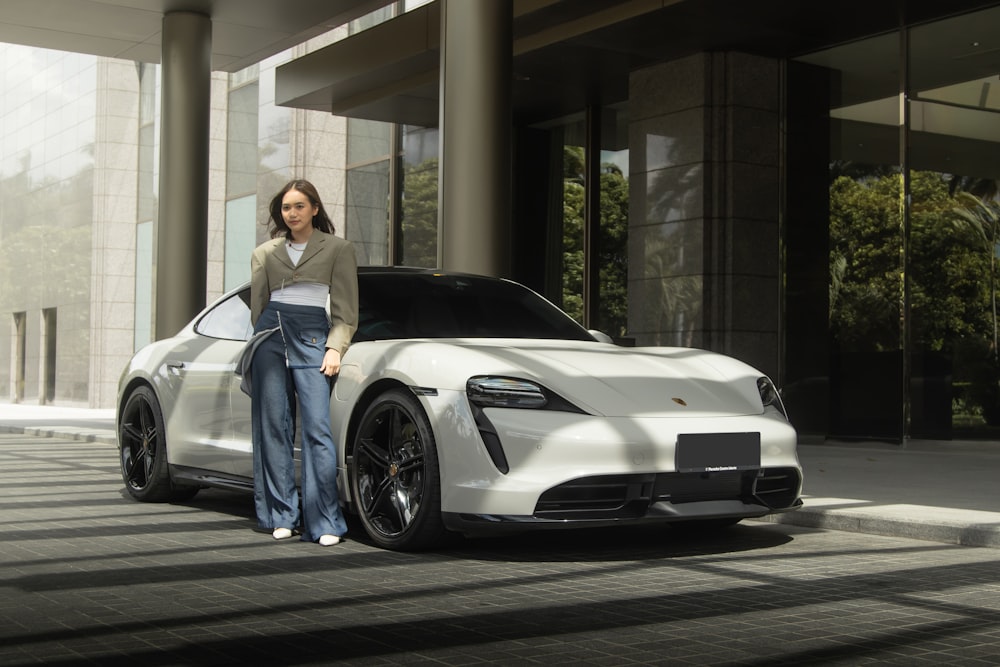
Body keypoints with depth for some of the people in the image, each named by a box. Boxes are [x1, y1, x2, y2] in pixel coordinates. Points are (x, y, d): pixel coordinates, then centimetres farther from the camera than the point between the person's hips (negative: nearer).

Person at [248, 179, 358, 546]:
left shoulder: (338, 249, 9)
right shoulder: (266, 253, 18)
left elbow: (346, 310, 4)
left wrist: (335, 347, -8)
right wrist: (260, 343, 13)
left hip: (313, 337, -3)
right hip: (271, 336, 3)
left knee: (317, 429, -13)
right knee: (273, 427, 0)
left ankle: (325, 522, -11)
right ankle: (281, 516, 7)